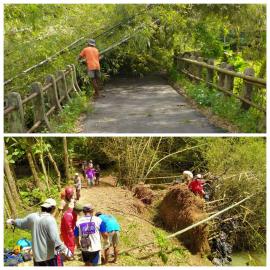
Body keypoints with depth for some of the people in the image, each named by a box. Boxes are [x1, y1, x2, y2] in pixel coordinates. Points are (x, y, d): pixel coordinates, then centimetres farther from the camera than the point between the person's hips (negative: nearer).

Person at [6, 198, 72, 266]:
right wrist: (65, 250, -27)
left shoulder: (32, 217, 0)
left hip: (37, 254, 6)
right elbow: (55, 238, -28)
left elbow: (21, 223, 20)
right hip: (50, 254, -6)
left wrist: (13, 221, 41)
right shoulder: (50, 219, -20)